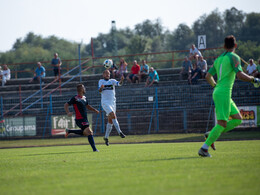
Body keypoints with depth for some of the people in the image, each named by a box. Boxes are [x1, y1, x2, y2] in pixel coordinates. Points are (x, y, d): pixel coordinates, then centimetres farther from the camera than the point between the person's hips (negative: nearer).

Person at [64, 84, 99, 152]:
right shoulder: (75, 98, -12)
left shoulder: (84, 98, 13)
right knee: (89, 132, -12)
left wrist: (95, 110, 13)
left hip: (84, 119, 9)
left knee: (85, 133, 18)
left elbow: (87, 106, 29)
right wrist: (68, 112, -28)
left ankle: (69, 131, 26)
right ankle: (94, 149, -10)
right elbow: (66, 105, -11)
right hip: (80, 119, -9)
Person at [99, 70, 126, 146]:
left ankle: (106, 137, 17)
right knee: (113, 115, -24)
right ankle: (119, 132, -29)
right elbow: (99, 90, -5)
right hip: (105, 102, -3)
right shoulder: (101, 81, 8)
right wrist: (101, 87, -28)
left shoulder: (112, 81, 9)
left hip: (112, 102, 3)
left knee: (110, 121, 5)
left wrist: (121, 80, -32)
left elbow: (119, 84, -10)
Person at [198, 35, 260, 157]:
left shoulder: (219, 59, 16)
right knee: (222, 123, -10)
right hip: (224, 93, -9)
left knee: (238, 119, 11)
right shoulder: (233, 57, -7)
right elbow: (240, 75, -19)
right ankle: (204, 148, -12)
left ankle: (211, 135, 7)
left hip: (218, 92, 9)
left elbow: (208, 76, 21)